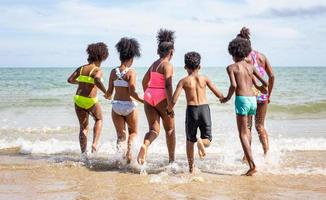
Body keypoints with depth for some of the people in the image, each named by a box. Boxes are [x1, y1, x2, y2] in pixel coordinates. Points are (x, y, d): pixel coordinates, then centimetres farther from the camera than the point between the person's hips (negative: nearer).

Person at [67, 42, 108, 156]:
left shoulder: (81, 68, 7)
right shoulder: (97, 70, -9)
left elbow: (70, 80, 6)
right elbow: (97, 80, -31)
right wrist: (106, 92, -22)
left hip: (78, 99, 5)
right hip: (90, 101, -4)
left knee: (83, 127, 16)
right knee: (98, 119, 24)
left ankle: (83, 153, 9)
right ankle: (95, 143, 6)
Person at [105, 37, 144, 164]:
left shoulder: (114, 72, 1)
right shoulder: (131, 72, -11)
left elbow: (110, 91, 4)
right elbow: (132, 92, -18)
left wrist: (107, 96, 25)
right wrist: (143, 101, -9)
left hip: (116, 105, 3)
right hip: (129, 105, -3)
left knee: (120, 134, 12)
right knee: (133, 132, 18)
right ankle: (129, 148, -9)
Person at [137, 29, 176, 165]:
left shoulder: (153, 64, 13)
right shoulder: (167, 65, -9)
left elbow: (145, 81, 21)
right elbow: (168, 85, -19)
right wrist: (171, 105, -19)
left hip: (149, 97, 6)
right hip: (162, 98, -6)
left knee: (154, 129, 6)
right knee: (170, 129, 11)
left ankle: (145, 145, -27)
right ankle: (171, 160, 18)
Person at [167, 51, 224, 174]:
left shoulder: (184, 81, 2)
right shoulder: (204, 79, 7)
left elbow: (174, 100, -6)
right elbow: (219, 95, 4)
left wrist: (169, 110, 14)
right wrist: (224, 98, 28)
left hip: (191, 109, 0)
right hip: (204, 108, 1)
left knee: (190, 140, 17)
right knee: (207, 140, 12)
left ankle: (191, 168, 17)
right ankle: (201, 141, -25)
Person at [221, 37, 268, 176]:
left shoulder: (231, 67, 0)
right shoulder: (251, 67, 13)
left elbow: (233, 85, -14)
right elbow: (265, 83, 9)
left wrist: (227, 98, 2)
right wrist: (262, 88, 32)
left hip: (242, 100, -5)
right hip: (253, 99, 5)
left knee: (243, 134, -3)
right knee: (246, 129, 28)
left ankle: (252, 165, -12)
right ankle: (247, 156, 30)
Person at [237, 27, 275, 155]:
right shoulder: (261, 56, 8)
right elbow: (272, 76, 7)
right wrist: (269, 94, 16)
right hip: (262, 94, 5)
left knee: (247, 127, 10)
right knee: (260, 126, 17)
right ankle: (266, 153, 8)